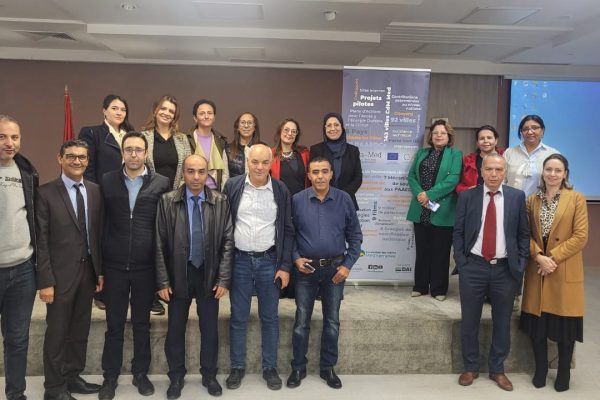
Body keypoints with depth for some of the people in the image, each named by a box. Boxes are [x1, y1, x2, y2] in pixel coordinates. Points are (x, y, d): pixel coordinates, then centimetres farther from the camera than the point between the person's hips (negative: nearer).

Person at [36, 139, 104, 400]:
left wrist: (100, 271, 6)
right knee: (57, 333, 7)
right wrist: (45, 281, -13)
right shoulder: (46, 193, -8)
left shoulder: (95, 191, 5)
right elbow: (41, 240, -10)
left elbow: (99, 233, 7)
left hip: (88, 272, 4)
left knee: (80, 330, 16)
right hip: (61, 273, -4)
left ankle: (73, 377, 33)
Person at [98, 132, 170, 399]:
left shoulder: (161, 183, -1)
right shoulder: (107, 181, 2)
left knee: (142, 323, 13)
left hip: (146, 265, 0)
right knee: (114, 324, 11)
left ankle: (141, 373, 29)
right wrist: (99, 260, 0)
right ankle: (110, 376, 26)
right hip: (114, 265, 1)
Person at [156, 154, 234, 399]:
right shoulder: (168, 201, -5)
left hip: (209, 274, 1)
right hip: (178, 274, 0)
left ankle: (209, 375, 31)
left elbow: (227, 241, -3)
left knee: (210, 328, 12)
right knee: (175, 329, 12)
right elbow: (160, 244, -4)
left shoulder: (220, 202, -3)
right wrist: (163, 280, -7)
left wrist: (224, 279, -8)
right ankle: (176, 376, 31)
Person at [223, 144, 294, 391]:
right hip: (239, 261, 0)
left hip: (269, 261, 0)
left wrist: (285, 266, -3)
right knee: (238, 318, 9)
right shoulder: (232, 186, -2)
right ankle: (237, 367, 25)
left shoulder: (281, 191, -1)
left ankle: (270, 368, 24)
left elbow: (287, 230, 2)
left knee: (270, 318, 10)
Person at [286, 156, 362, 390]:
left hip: (335, 268, 1)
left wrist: (348, 264, -5)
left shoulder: (344, 200, -4)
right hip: (306, 268, -1)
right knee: (301, 321, 7)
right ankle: (298, 368, 24)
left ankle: (328, 368, 27)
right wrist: (295, 258, -9)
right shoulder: (297, 200, -5)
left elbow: (355, 235, 2)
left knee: (332, 321, 11)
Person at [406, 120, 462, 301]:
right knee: (422, 250, 11)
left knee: (440, 252, 4)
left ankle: (439, 289, 15)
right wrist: (420, 195, -12)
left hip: (442, 210, -4)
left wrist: (430, 195, -18)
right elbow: (411, 176, 6)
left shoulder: (455, 154, 0)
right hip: (421, 209, 4)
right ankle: (420, 286, 21)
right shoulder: (421, 153, 14)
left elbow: (453, 179, -12)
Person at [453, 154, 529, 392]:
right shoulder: (467, 196, 1)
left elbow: (523, 233, 4)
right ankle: (470, 368, 27)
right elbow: (458, 232, 2)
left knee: (502, 322, 12)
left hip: (505, 269, 1)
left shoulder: (517, 197, 2)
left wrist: (520, 264, -4)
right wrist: (461, 262, -6)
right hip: (473, 267, 0)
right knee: (469, 321, 8)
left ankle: (497, 369, 30)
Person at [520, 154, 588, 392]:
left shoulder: (577, 199, -4)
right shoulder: (532, 200, 6)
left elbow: (581, 237, -9)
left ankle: (563, 373, 25)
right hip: (537, 269, 3)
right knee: (536, 323, 8)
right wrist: (539, 256, -13)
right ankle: (540, 369, 26)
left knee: (564, 324, 6)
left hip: (565, 271, -3)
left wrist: (553, 257, -14)